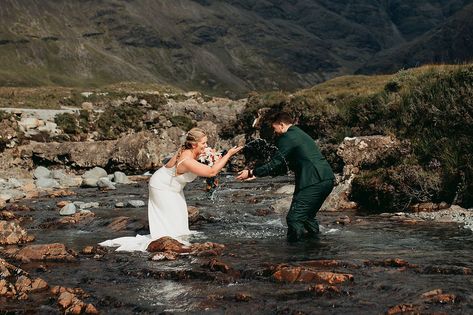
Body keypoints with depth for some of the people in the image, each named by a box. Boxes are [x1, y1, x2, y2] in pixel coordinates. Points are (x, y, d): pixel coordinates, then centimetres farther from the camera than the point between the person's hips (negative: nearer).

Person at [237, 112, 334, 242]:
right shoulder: (299, 134, 26)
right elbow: (285, 166, 29)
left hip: (313, 182, -10)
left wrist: (252, 172, 0)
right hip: (327, 180, 10)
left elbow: (276, 163, -9)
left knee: (294, 218, -7)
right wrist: (257, 174, 27)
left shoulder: (288, 138, -5)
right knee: (307, 216, 21)